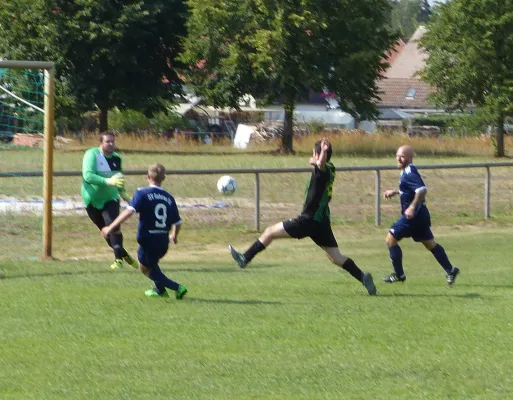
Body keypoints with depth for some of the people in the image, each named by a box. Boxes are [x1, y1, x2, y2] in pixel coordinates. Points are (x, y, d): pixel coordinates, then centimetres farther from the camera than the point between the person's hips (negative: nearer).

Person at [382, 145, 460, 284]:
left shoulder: (409, 173, -17)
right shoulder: (407, 171, 14)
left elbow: (422, 190, -30)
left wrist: (412, 207, -34)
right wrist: (395, 192, 27)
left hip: (412, 215, -10)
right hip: (420, 215, 10)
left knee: (390, 240, -3)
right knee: (430, 243, 16)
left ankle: (399, 275, 3)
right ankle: (450, 270, 19)